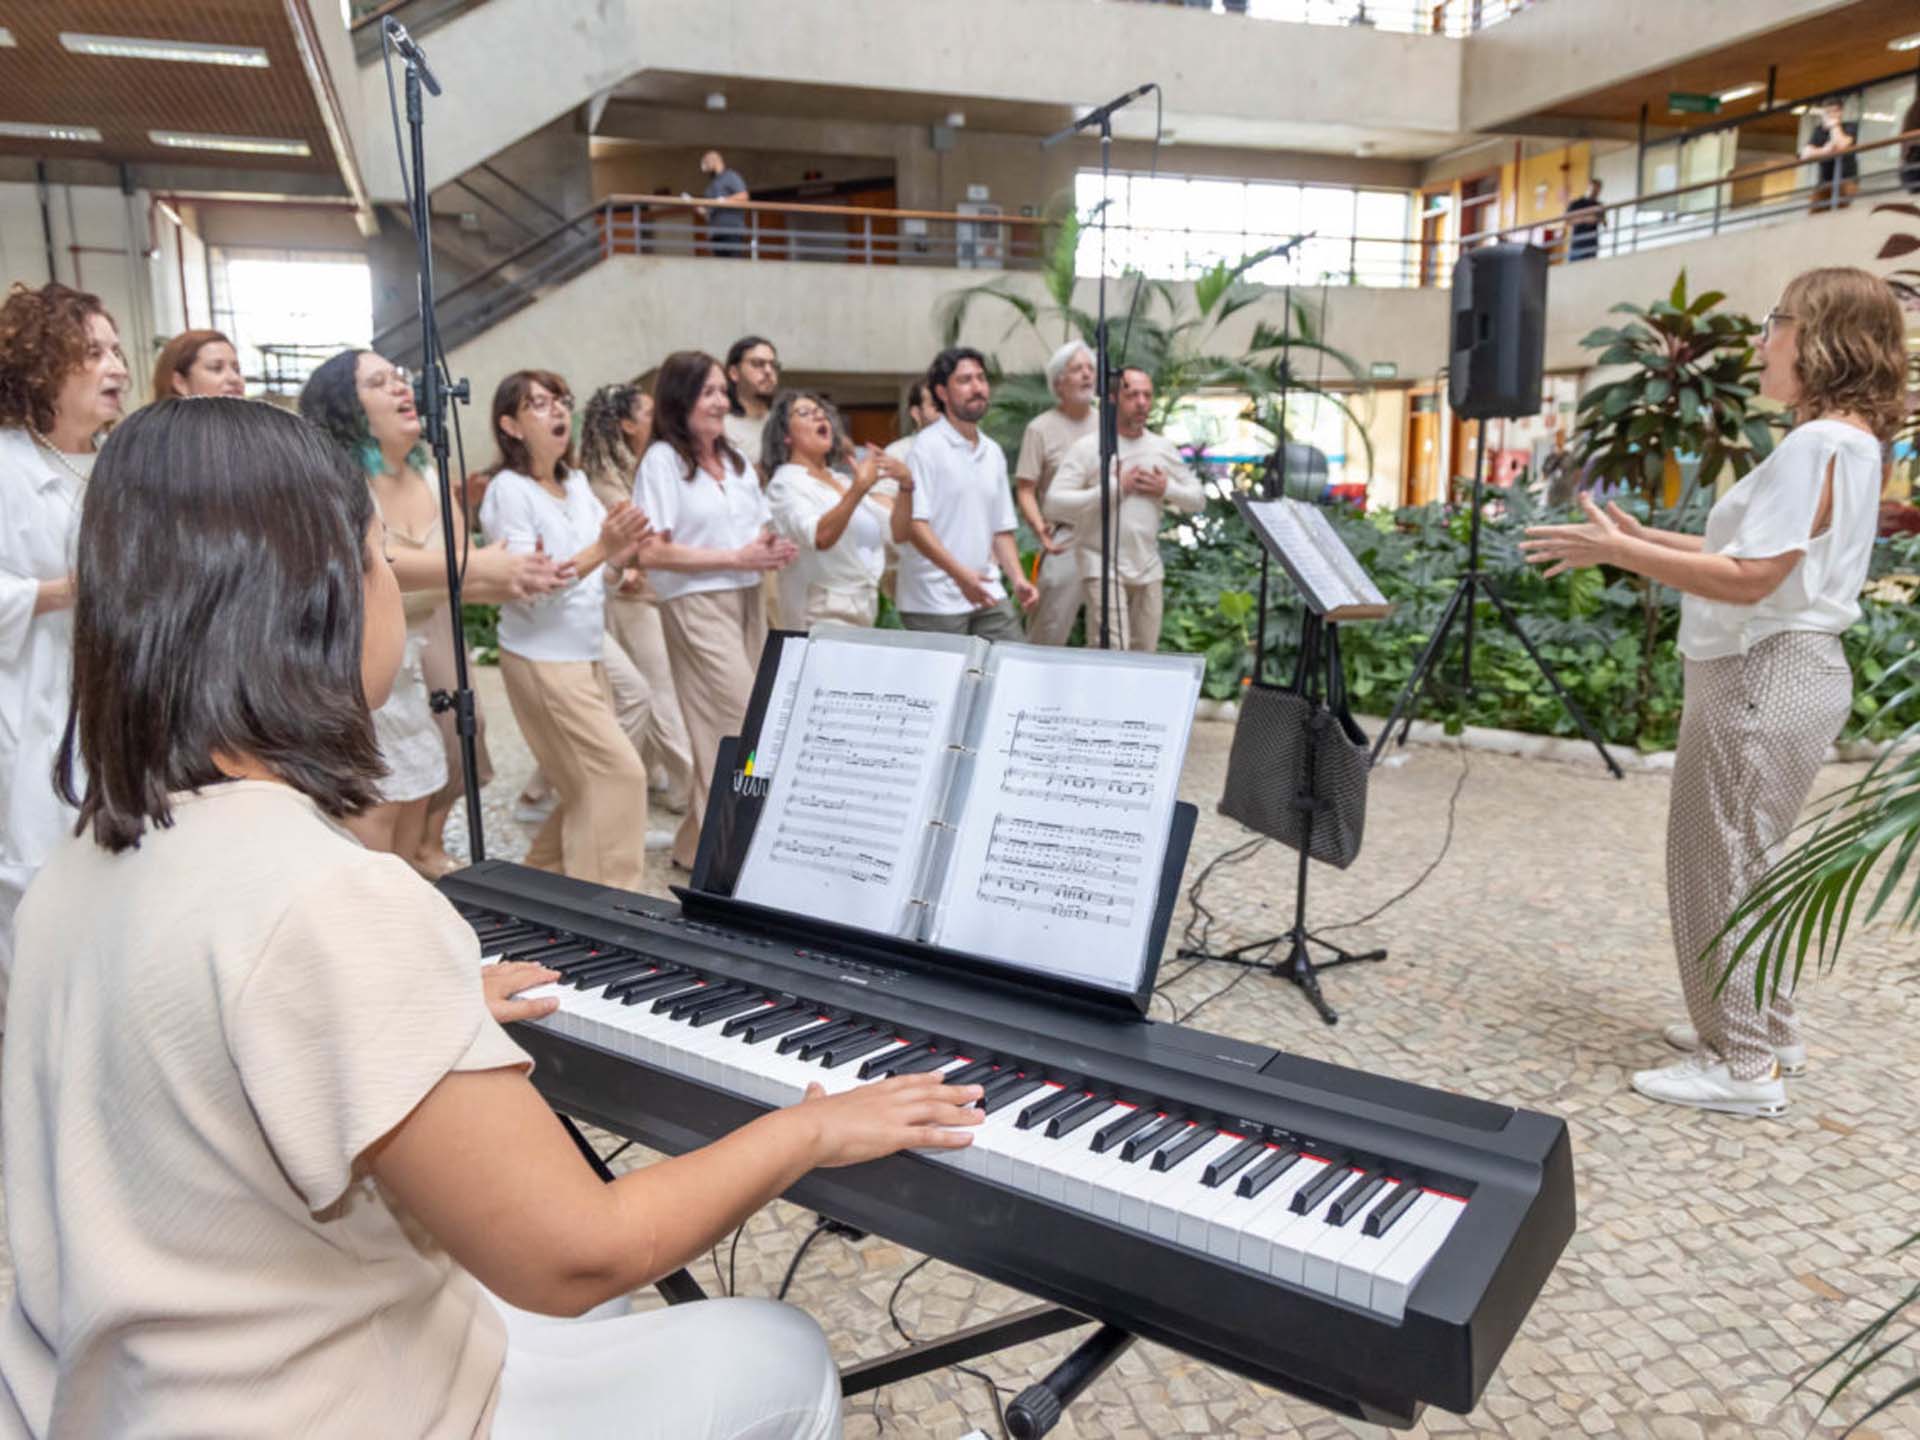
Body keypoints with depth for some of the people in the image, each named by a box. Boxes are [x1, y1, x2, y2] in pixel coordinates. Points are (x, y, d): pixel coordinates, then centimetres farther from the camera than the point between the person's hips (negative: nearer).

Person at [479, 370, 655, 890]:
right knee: (619, 774, -8)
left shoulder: (577, 483, 9)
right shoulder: (510, 490, -14)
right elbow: (528, 592, -21)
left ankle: (542, 875, 31)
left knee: (590, 783, 14)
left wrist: (620, 556, -10)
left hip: (585, 655, 8)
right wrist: (599, 550, -28)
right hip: (542, 660, -8)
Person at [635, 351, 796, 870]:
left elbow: (758, 532, 24)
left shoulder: (735, 458, 18)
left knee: (727, 730, 5)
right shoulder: (662, 460, -5)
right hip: (696, 604, -7)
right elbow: (651, 553, -13)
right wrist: (736, 558, -14)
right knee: (742, 726, -11)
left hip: (747, 600, 7)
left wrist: (772, 549, -1)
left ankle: (701, 841, 16)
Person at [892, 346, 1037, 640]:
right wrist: (960, 574, -23)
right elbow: (914, 524, -15)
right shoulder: (928, 447, -7)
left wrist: (1017, 578, 4)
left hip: (987, 595, 6)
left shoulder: (993, 453, 15)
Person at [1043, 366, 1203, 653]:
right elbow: (1054, 505, -15)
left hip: (1148, 570, 6)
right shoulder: (1088, 447, -6)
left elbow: (1197, 499, 16)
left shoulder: (1164, 448, 11)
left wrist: (1167, 489, -6)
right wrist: (1114, 488, -17)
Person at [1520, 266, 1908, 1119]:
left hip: (1764, 679, -10)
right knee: (1740, 864, 19)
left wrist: (1618, 553, -20)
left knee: (1719, 868, -1)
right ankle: (1762, 1033, 32)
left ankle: (1744, 1069, 10)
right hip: (1779, 670, 10)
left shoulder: (1816, 446, -19)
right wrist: (1647, 539, 12)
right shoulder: (1844, 443, 13)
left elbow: (1748, 579, -24)